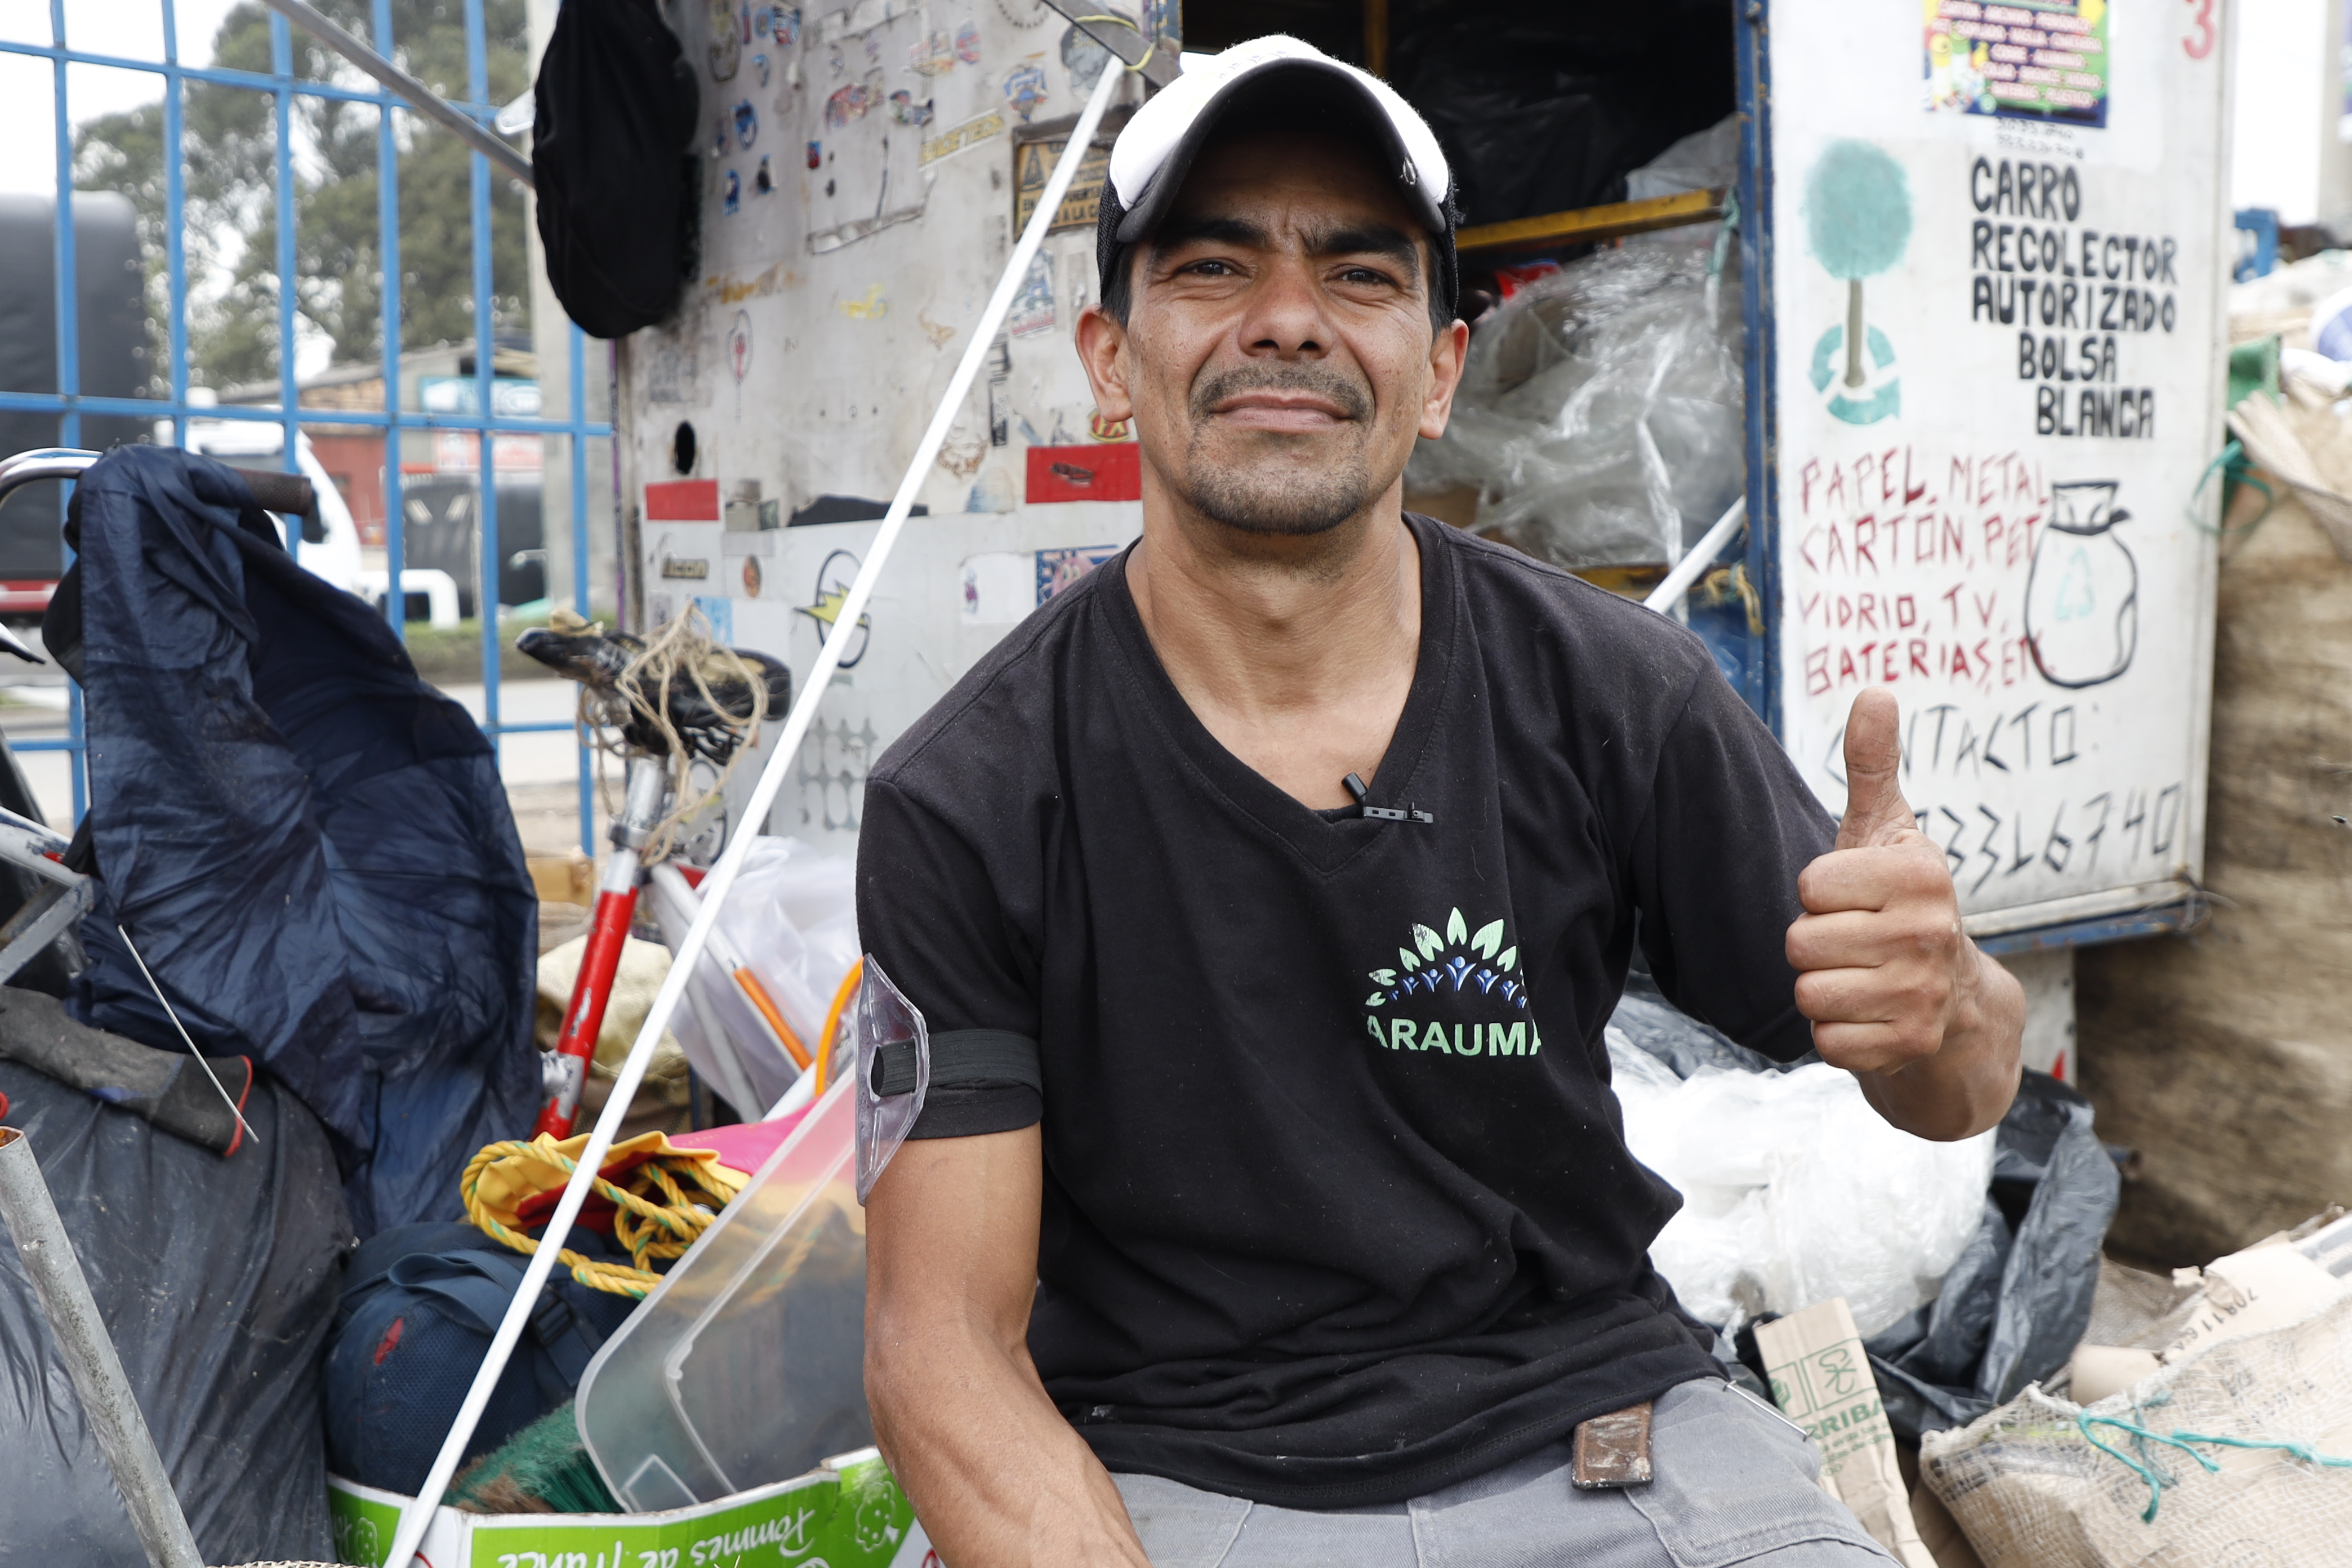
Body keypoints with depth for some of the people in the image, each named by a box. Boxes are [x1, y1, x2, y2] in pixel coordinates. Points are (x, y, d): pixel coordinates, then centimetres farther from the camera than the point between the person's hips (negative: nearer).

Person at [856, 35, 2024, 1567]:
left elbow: (1964, 1090, -1)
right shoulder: (968, 807, -12)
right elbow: (945, 1339, -10)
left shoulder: (1614, 693, -8)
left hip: (1597, 1429, 2)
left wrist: (1941, 1008, -24)